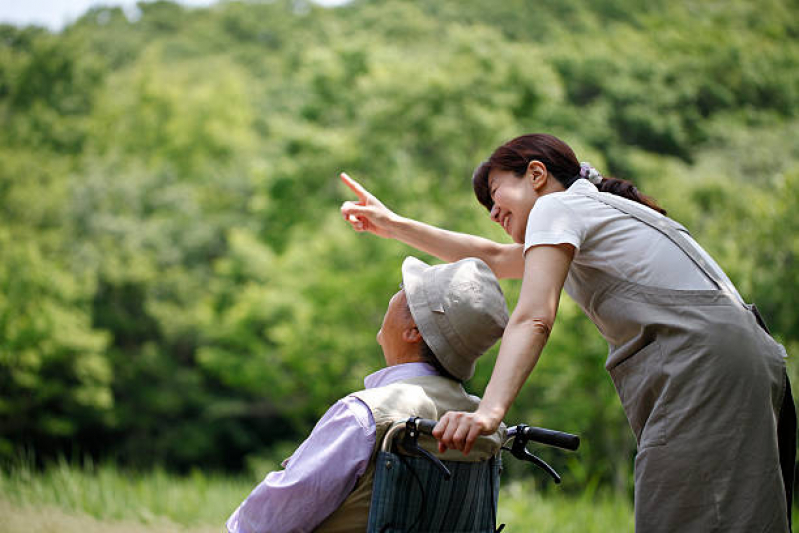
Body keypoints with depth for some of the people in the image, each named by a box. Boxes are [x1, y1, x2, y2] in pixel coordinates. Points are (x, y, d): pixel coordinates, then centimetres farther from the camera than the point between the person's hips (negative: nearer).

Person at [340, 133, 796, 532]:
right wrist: (396, 225, 44)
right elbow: (493, 258, 43)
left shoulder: (557, 207, 4)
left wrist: (489, 411, -23)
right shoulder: (597, 216, 34)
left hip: (704, 362, -10)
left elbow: (533, 318, -12)